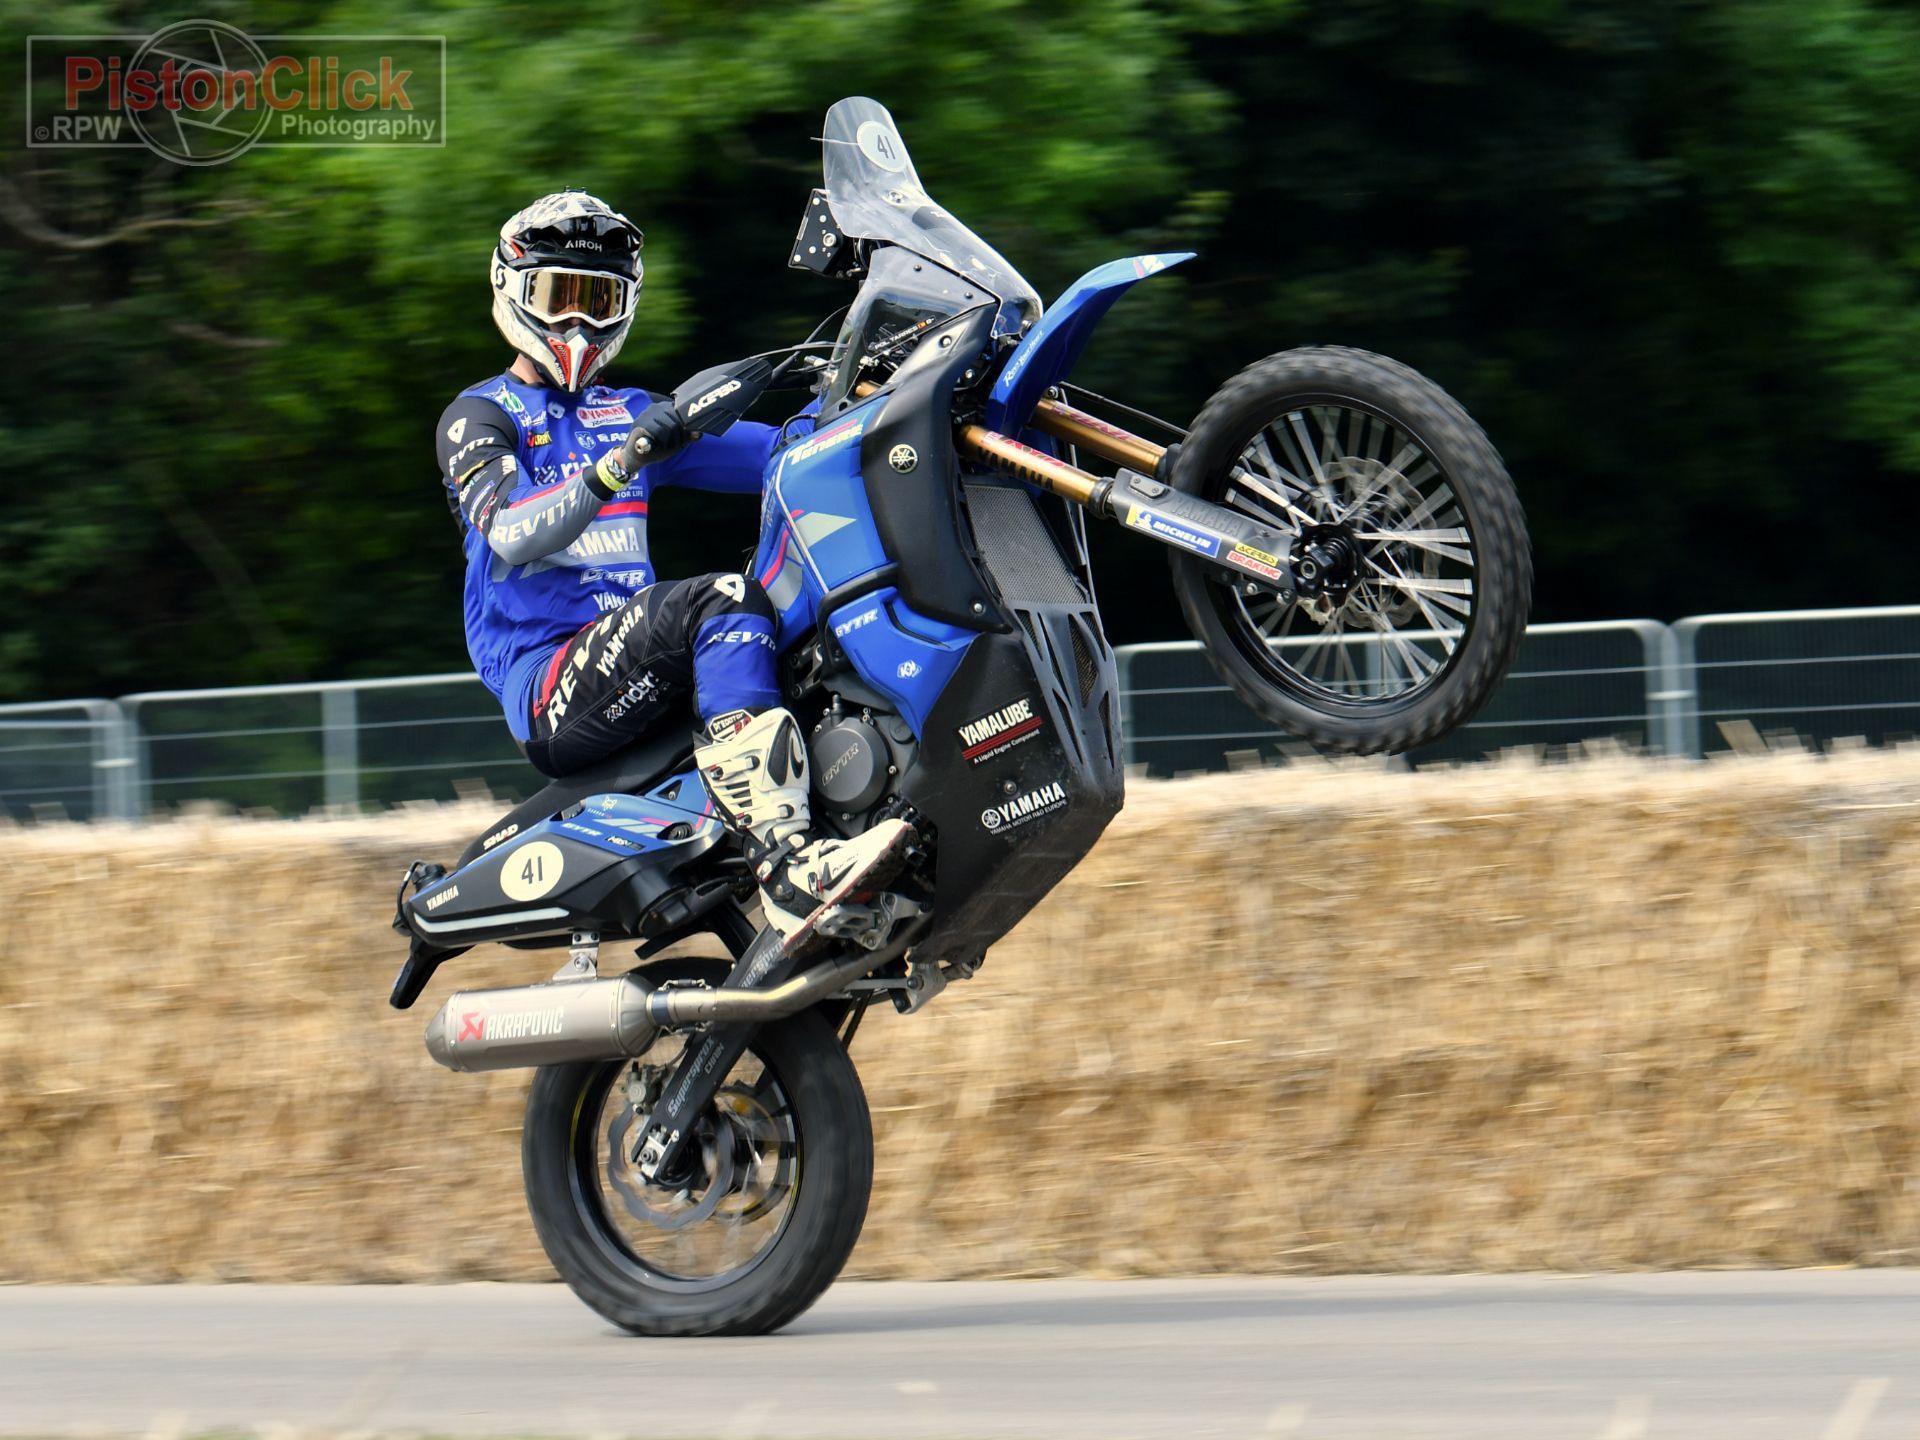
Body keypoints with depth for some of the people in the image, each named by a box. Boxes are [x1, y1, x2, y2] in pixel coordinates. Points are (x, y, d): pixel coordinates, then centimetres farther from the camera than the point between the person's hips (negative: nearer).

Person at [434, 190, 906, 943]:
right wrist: (619, 465, -27)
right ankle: (789, 869, -50)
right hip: (544, 681, -7)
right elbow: (511, 534, -15)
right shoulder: (480, 416, 6)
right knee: (722, 602, -34)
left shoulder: (633, 414, 25)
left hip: (640, 644, 7)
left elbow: (777, 453, 15)